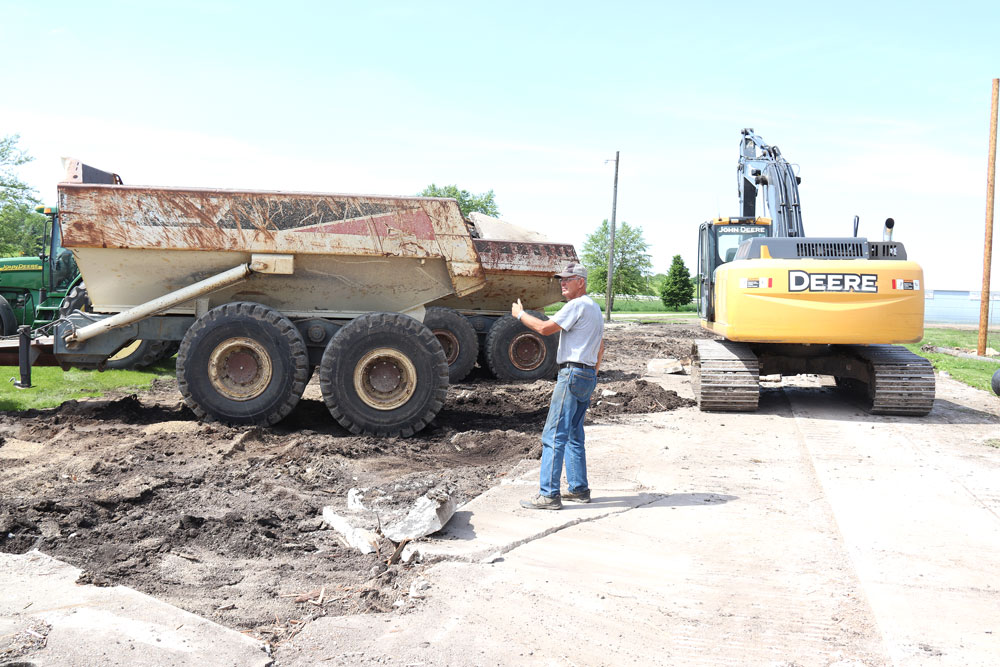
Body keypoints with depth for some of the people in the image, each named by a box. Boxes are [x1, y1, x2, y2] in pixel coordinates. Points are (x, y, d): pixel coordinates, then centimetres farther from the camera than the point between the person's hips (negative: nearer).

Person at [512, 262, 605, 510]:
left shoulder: (578, 305, -11)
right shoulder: (594, 308, 21)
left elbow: (545, 328, -16)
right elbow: (600, 348, 25)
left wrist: (520, 314, -1)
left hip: (573, 373, -10)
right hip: (588, 376, 10)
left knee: (554, 436, -10)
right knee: (573, 436, 16)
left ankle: (549, 494, -11)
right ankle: (579, 489, 19)